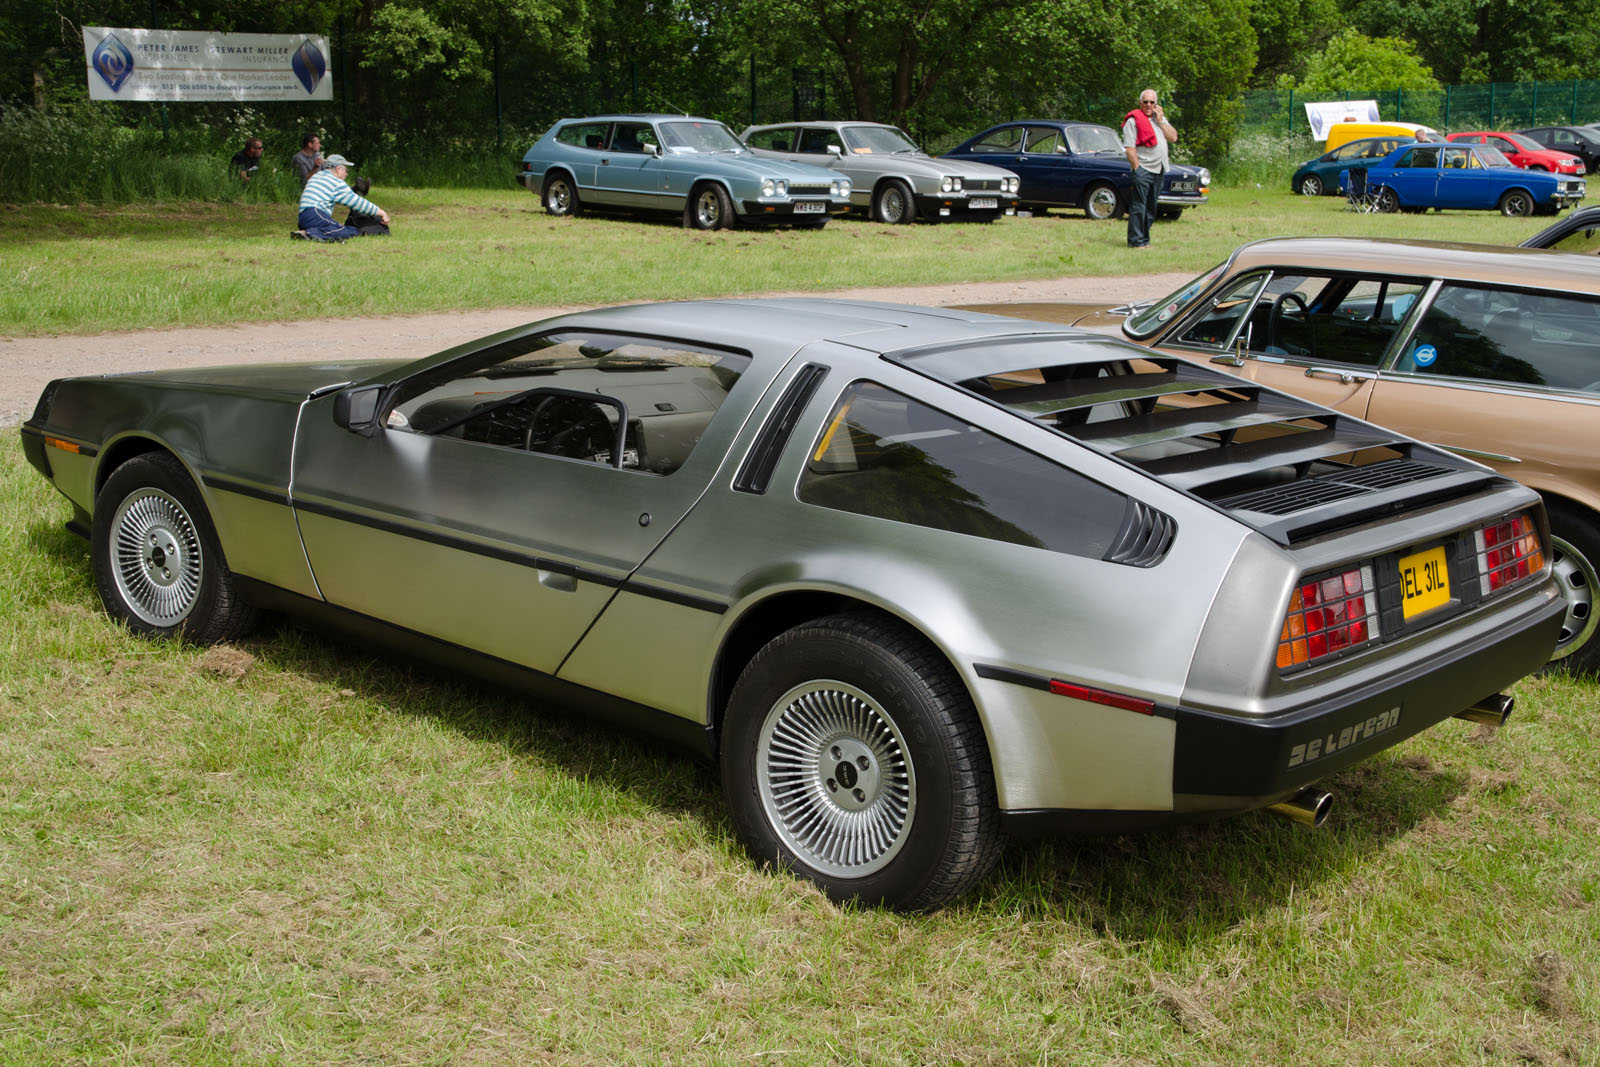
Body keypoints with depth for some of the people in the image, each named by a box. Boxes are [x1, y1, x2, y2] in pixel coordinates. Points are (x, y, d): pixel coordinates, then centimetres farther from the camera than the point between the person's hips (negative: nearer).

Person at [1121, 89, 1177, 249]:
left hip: (1158, 171, 7)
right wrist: (1137, 168, -16)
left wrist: (1160, 120, 1)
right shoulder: (1133, 120, -4)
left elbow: (1173, 137, 9)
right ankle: (1135, 241, -6)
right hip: (1143, 170, -7)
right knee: (1138, 206, -7)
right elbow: (1129, 148, -11)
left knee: (1150, 208, 9)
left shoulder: (1160, 118, 17)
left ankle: (1144, 240, 15)